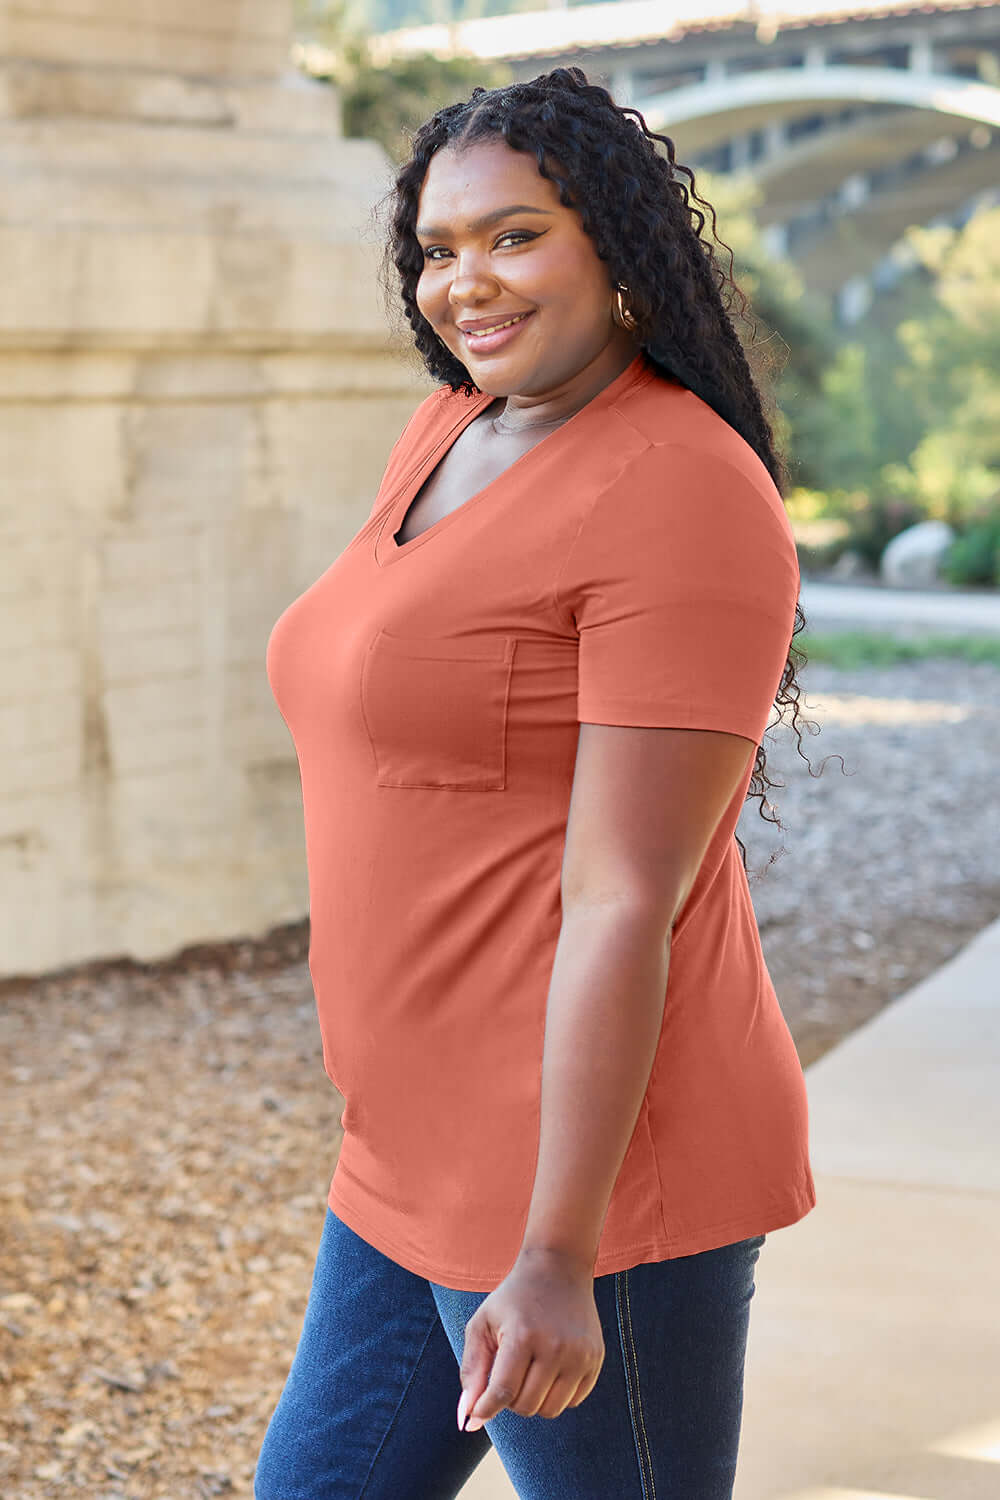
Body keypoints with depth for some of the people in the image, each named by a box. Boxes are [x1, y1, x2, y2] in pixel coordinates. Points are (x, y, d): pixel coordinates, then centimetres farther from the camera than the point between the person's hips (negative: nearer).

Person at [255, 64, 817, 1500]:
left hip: (589, 1171, -9)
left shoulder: (684, 498, -17)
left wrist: (556, 1257, -22)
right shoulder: (449, 430, 11)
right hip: (423, 1171, 10)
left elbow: (628, 905, -21)